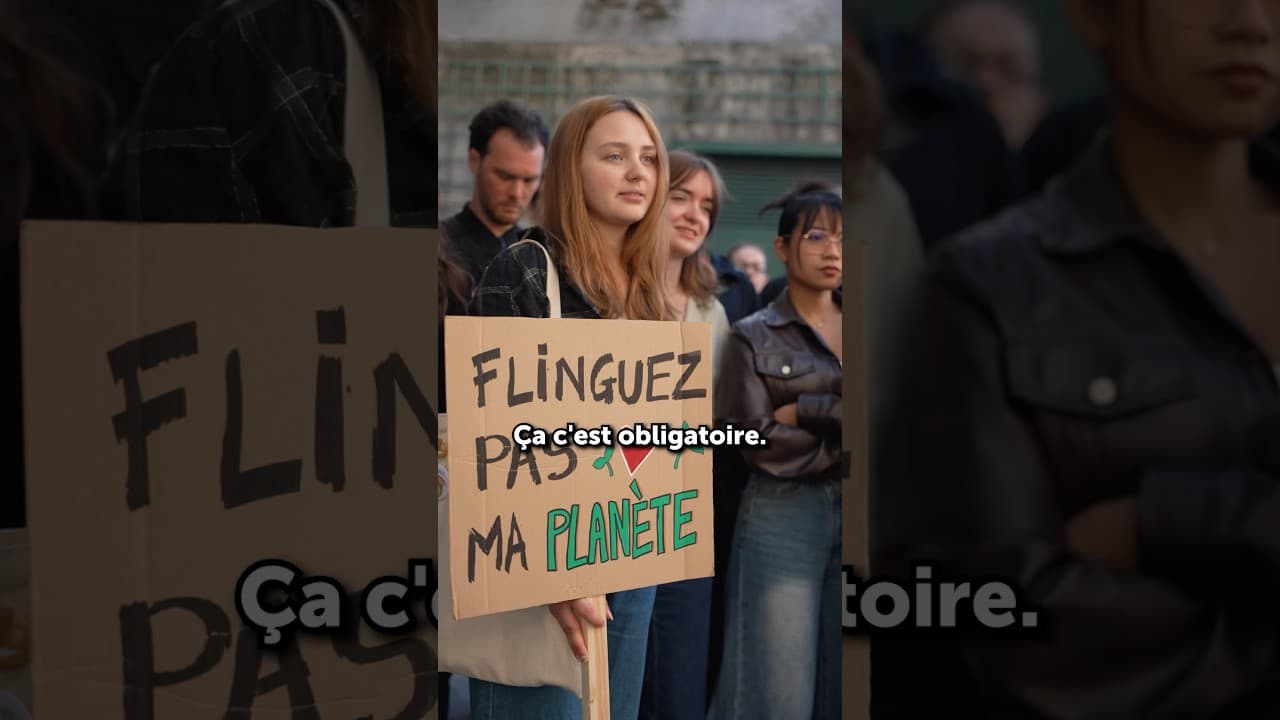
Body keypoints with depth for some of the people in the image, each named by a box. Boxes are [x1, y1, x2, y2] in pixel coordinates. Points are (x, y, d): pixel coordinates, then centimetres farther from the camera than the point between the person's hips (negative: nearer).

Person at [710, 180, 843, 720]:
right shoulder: (755, 337, 0)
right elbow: (760, 444, -8)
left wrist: (800, 412, -8)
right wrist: (836, 419, -6)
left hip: (847, 514, 4)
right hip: (781, 517, -4)